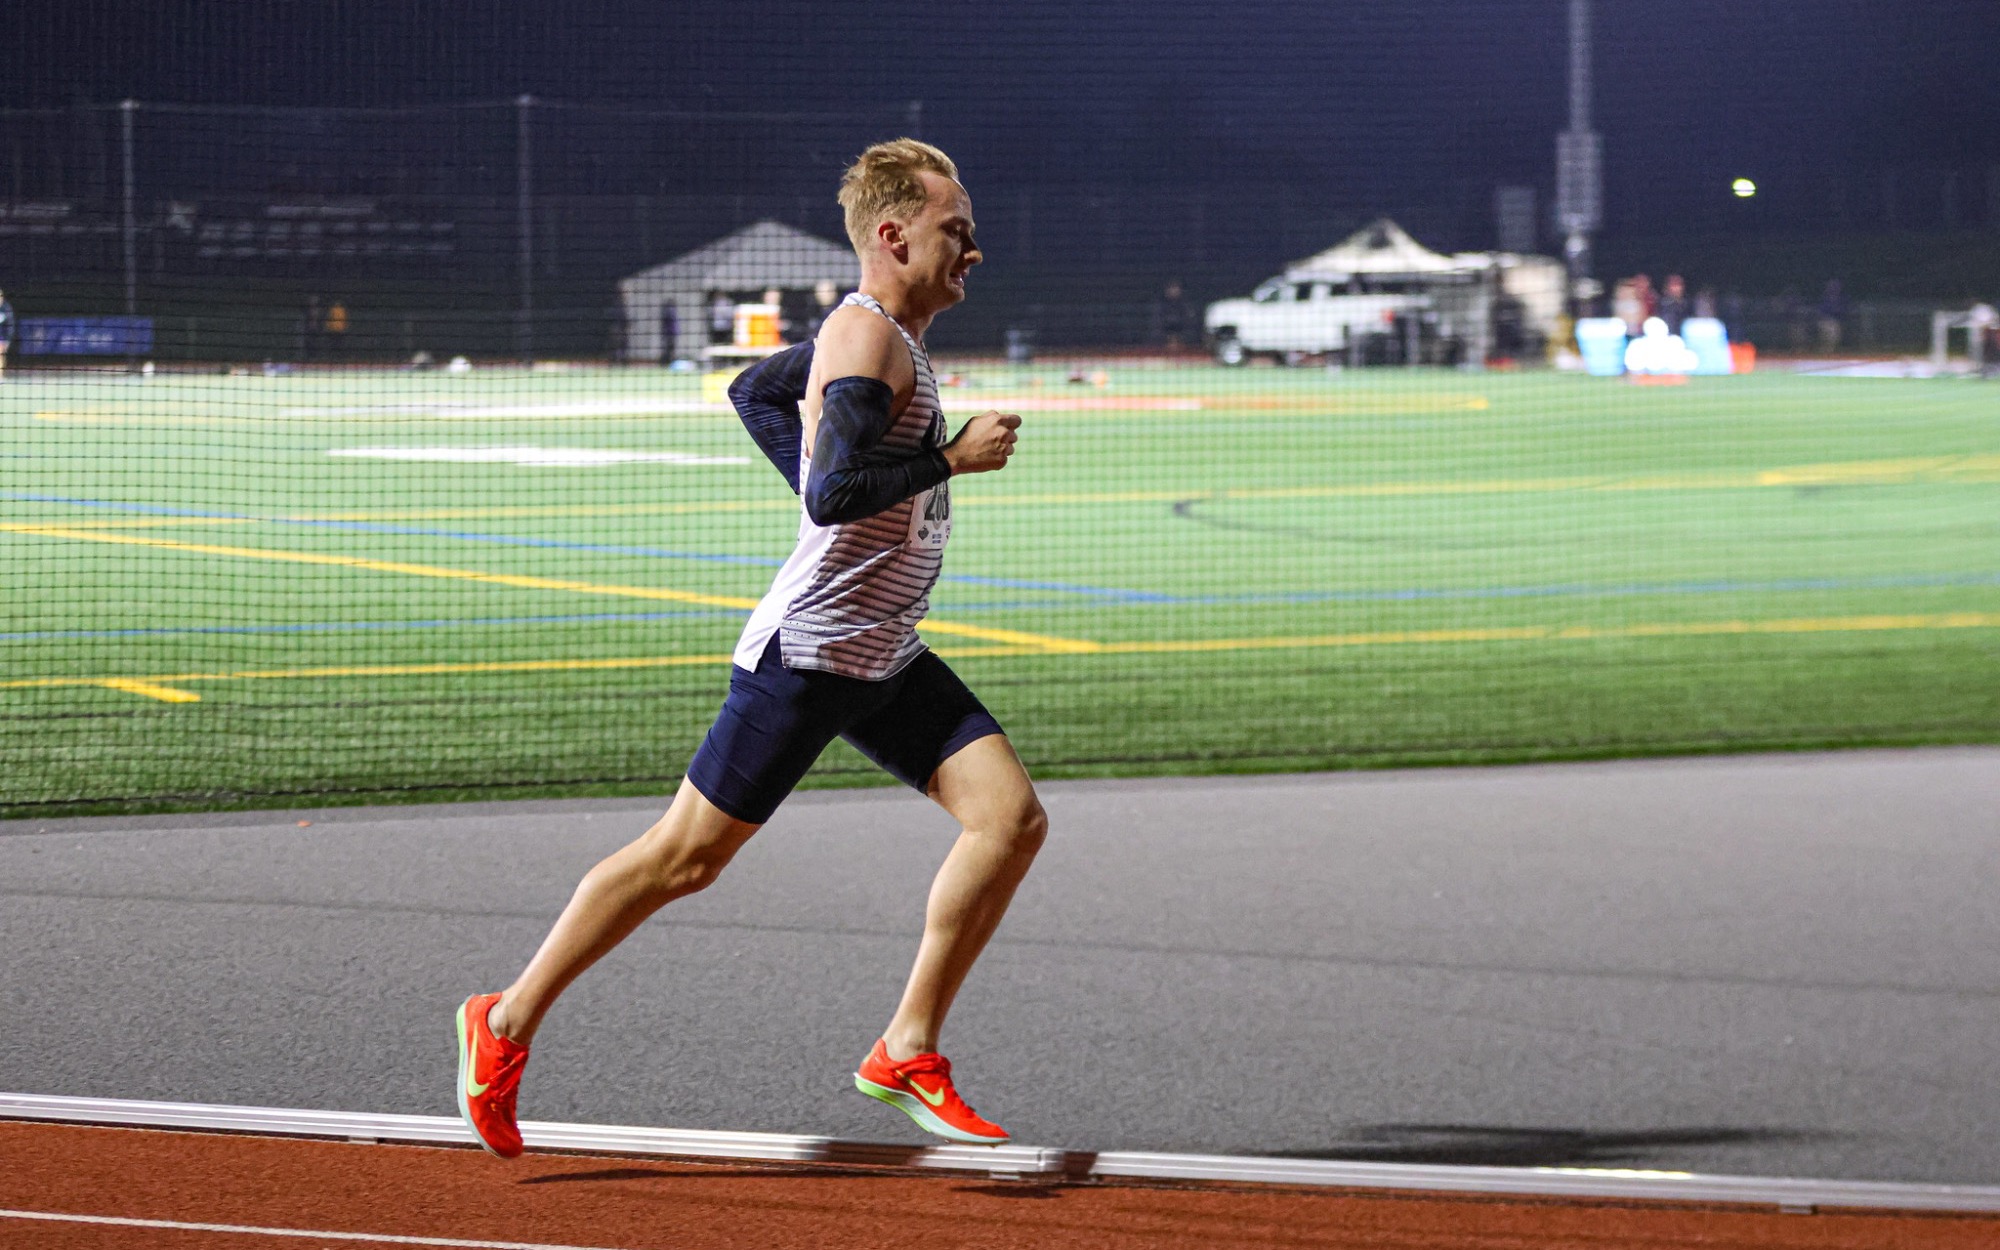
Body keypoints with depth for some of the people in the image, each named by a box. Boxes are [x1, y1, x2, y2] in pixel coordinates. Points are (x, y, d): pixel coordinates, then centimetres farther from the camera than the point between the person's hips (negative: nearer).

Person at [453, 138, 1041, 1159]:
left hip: (885, 659, 9)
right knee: (685, 857, -3)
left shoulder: (887, 337, 14)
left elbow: (767, 382, 32)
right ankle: (508, 1021, 10)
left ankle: (906, 1054, 3)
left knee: (1012, 818, -3)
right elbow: (832, 494, -28)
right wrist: (953, 459, -20)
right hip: (806, 653, -9)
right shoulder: (866, 335, -16)